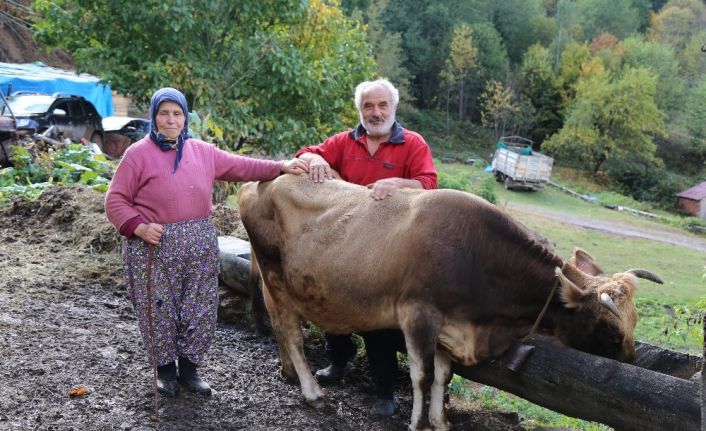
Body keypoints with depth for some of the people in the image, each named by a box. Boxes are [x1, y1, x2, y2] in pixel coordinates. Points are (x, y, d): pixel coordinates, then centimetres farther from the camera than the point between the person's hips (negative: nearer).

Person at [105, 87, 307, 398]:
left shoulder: (202, 152, 9)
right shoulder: (138, 154, -4)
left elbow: (241, 166, 13)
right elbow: (115, 200, -4)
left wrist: (281, 167, 7)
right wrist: (138, 226, -18)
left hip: (200, 245, 4)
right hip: (155, 246, -4)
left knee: (200, 310, 7)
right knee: (159, 309, 5)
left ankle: (188, 367, 25)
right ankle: (165, 369, 25)